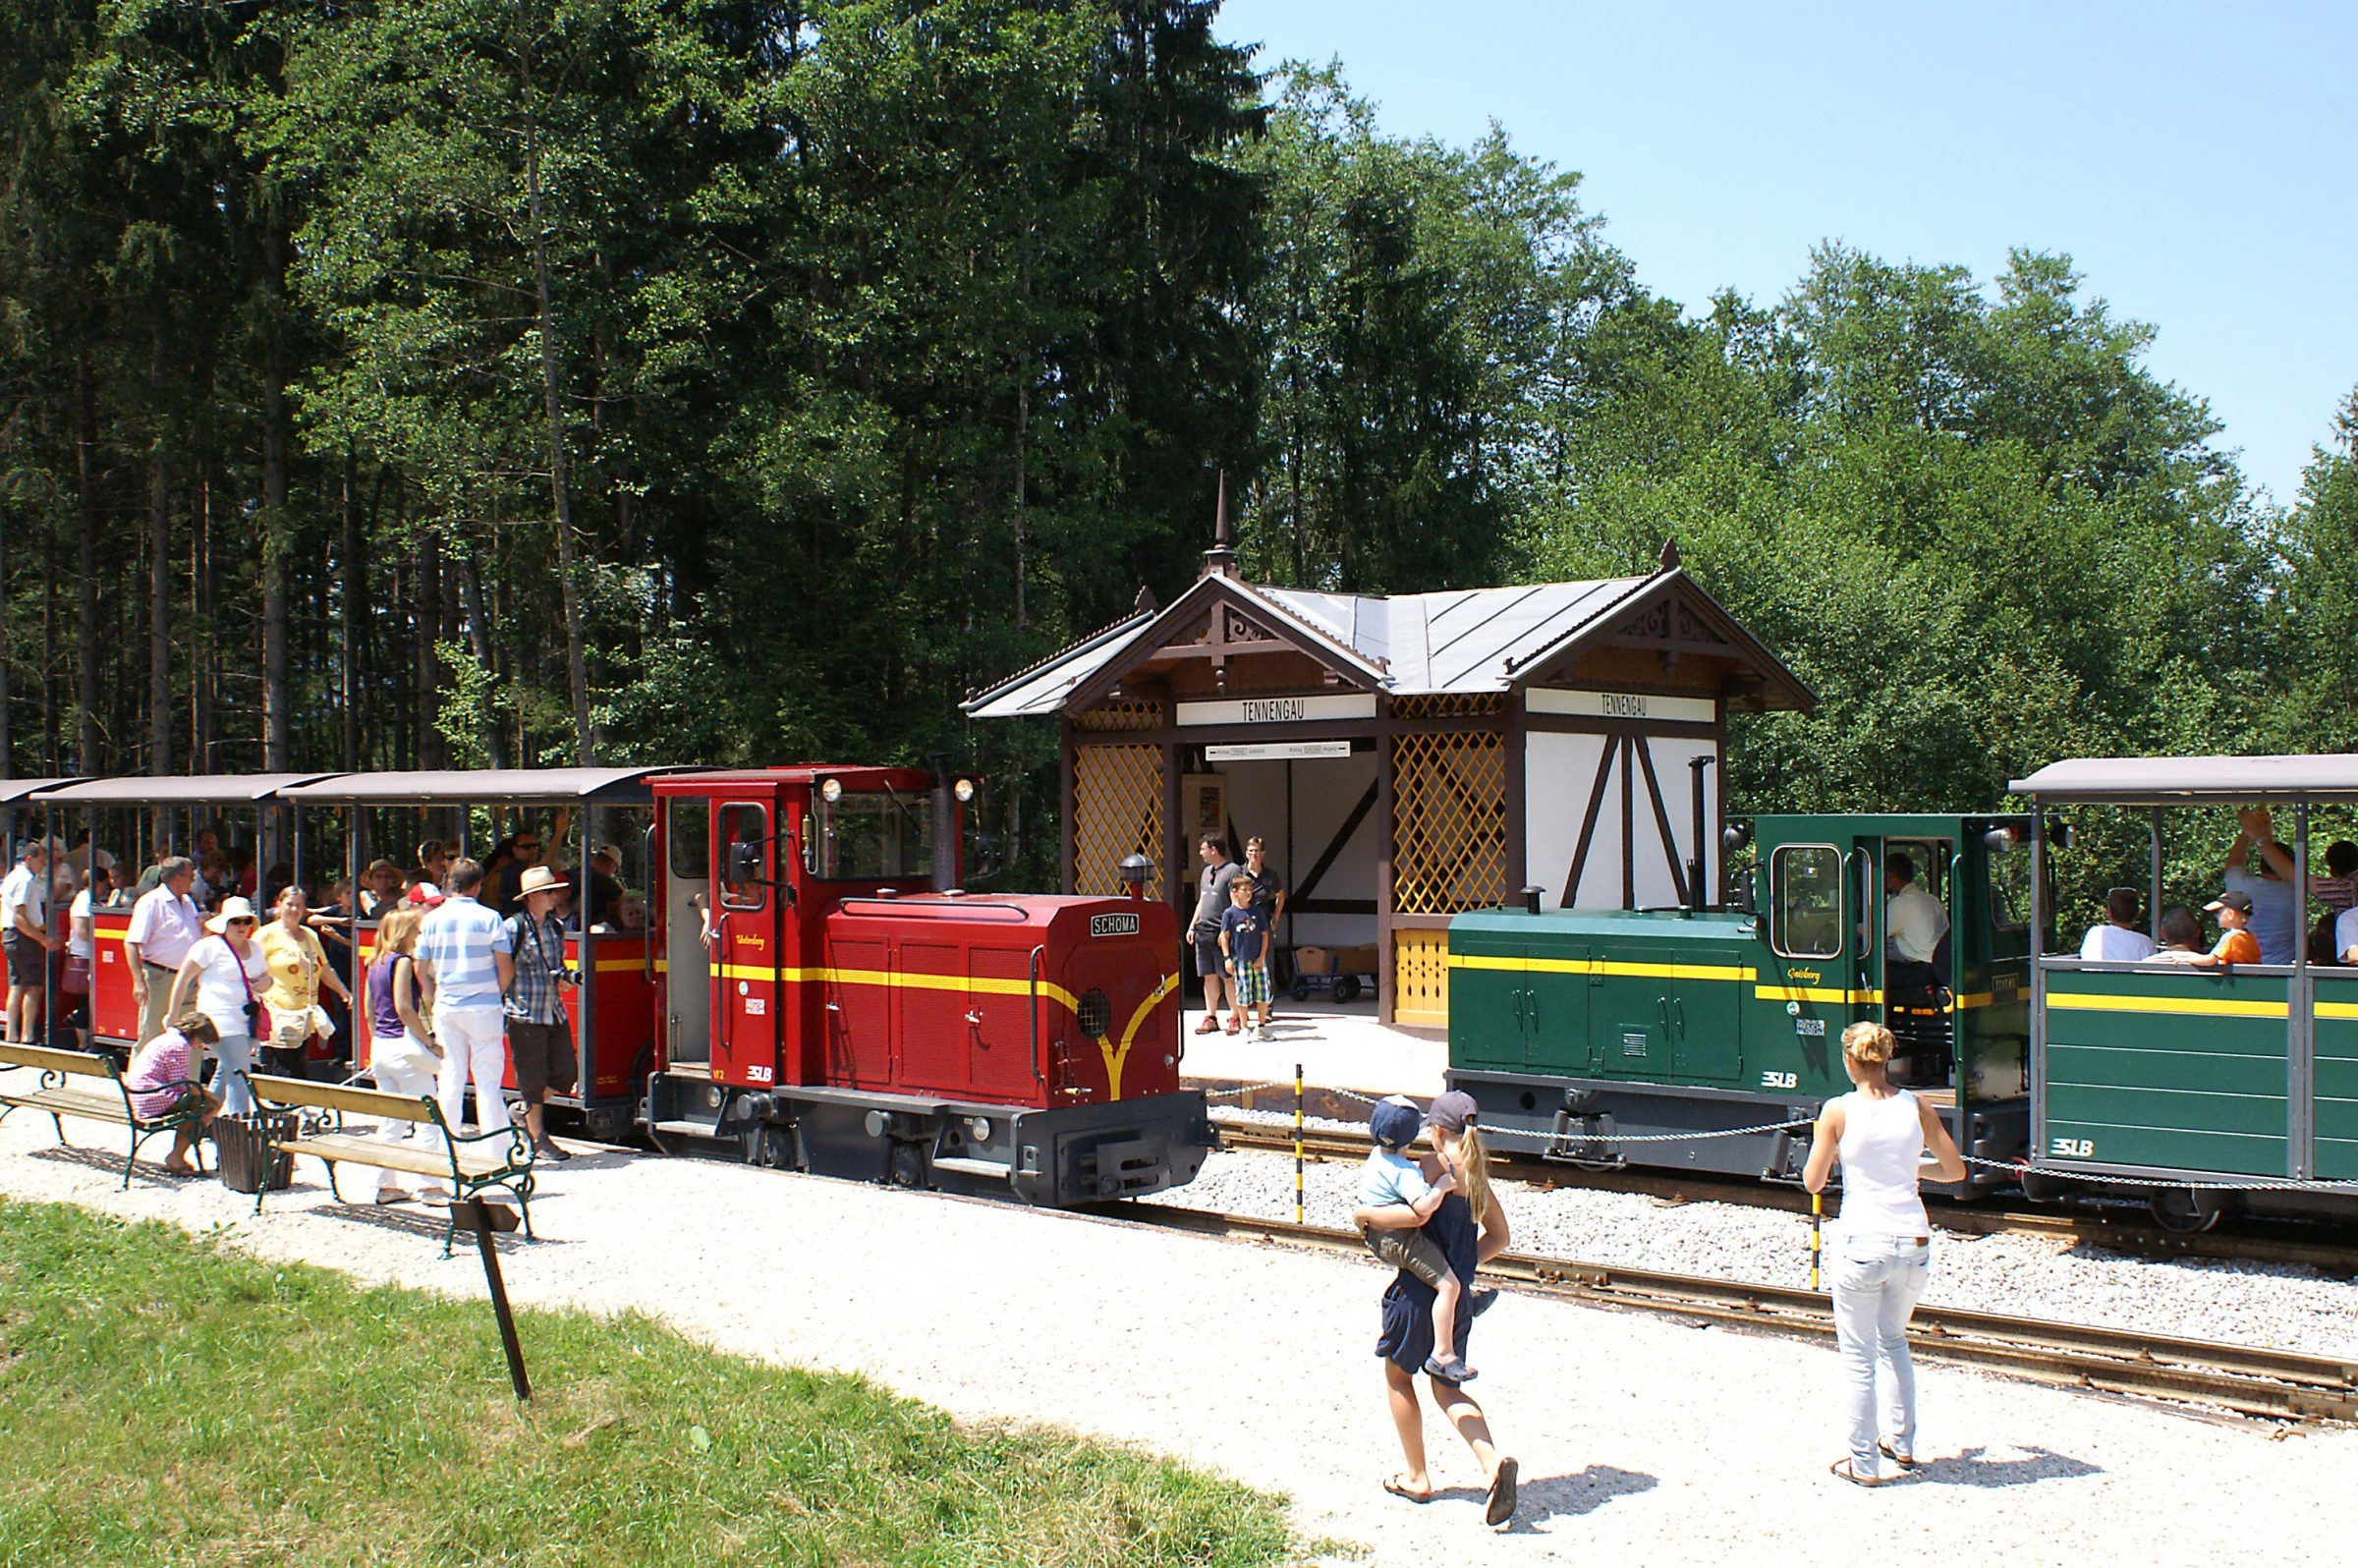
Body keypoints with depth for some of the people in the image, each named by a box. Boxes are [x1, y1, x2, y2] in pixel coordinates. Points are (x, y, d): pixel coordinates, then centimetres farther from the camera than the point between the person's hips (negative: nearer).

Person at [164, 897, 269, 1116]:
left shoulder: (255, 949, 15)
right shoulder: (211, 946, -5)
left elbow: (265, 975, 28)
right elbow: (183, 978, -4)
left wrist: (265, 981, 1)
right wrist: (173, 1015, -5)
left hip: (248, 1018, 7)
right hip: (221, 1017, -7)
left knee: (225, 1073, 15)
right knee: (239, 1073, -16)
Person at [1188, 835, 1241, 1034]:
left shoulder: (1233, 871, -8)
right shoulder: (1207, 871, 18)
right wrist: (1192, 926, 17)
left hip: (1222, 934, -8)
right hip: (1203, 932, 8)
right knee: (1209, 976, 8)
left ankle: (1235, 1018, 3)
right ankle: (1210, 1018, 11)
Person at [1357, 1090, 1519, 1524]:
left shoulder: (1435, 1166, -14)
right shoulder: (1477, 1174, 9)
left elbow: (1417, 1213, -29)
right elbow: (1498, 1236, 16)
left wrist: (1366, 1214, -14)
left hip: (1421, 1288, -7)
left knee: (1397, 1375, 16)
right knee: (1447, 1389, 15)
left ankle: (1416, 1477, 22)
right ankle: (1493, 1461, -9)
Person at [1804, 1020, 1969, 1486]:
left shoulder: (1839, 1110, -8)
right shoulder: (1915, 1106, 1)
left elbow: (1813, 1181, -2)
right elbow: (1955, 1170, 9)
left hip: (1862, 1243, -4)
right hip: (1913, 1243, 4)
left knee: (1858, 1356, 8)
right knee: (1894, 1341, 26)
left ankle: (1864, 1463, 13)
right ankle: (1903, 1443, 33)